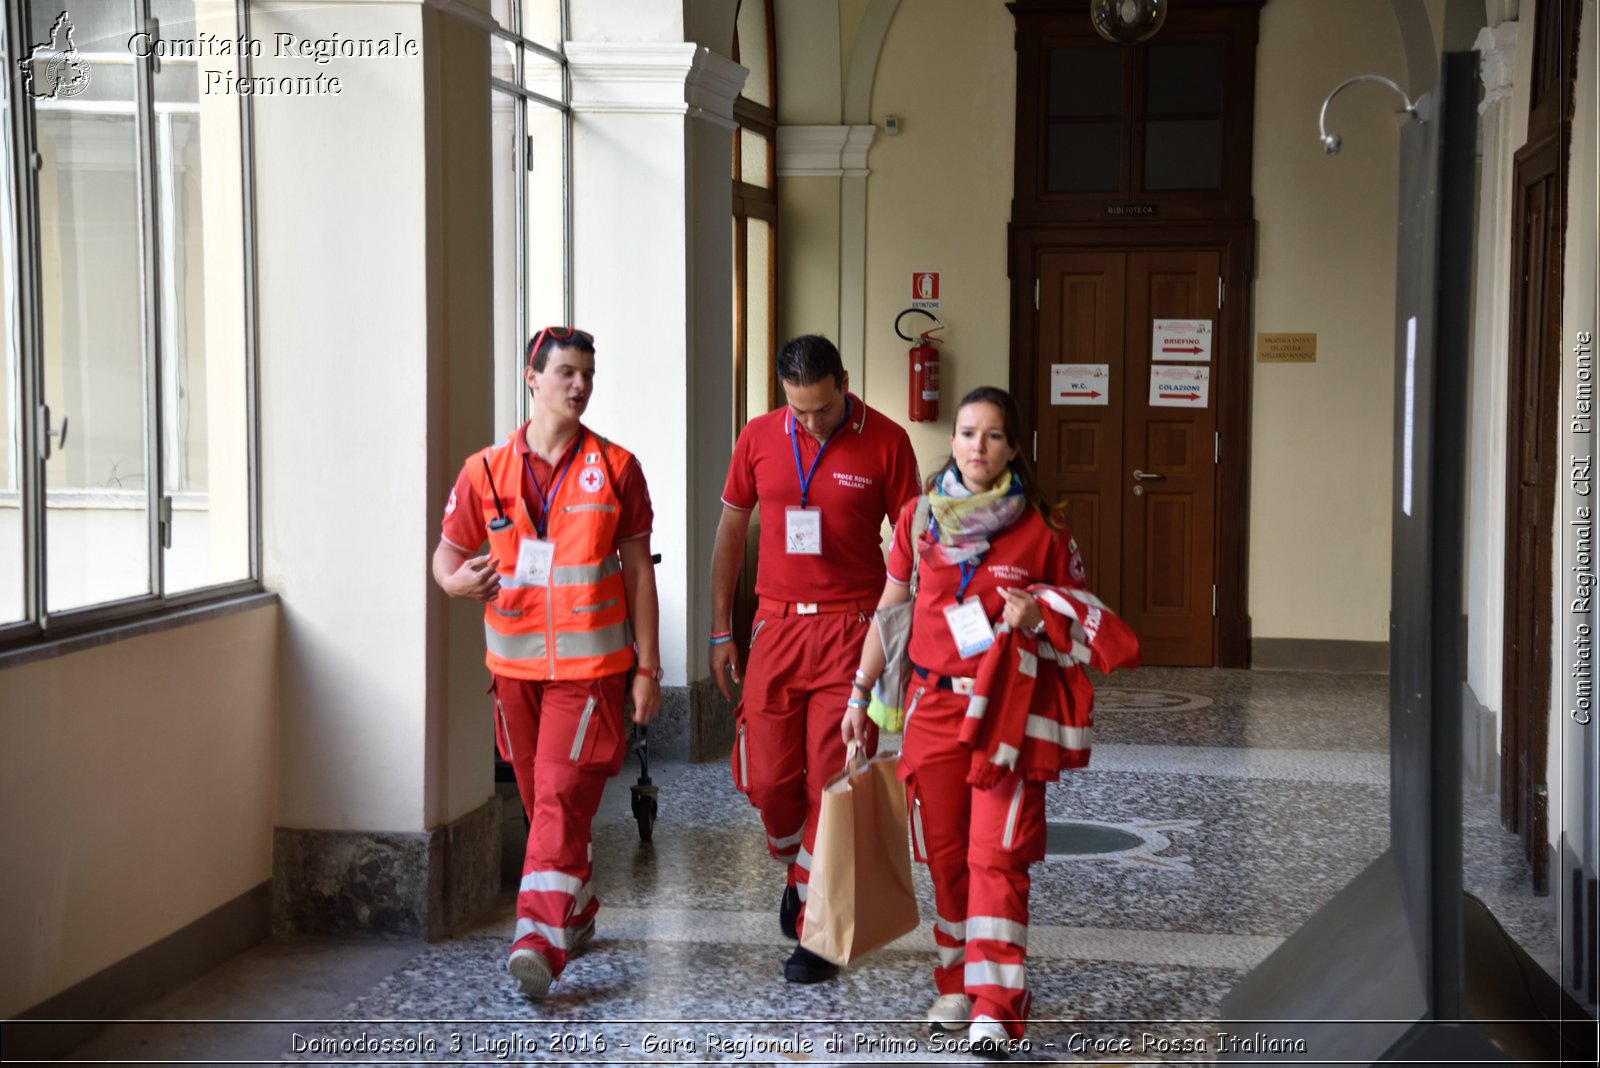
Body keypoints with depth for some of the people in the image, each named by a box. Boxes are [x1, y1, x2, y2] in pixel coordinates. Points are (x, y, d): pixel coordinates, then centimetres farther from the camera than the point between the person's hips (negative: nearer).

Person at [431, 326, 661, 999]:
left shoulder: (615, 468, 0)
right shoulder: (486, 471, 3)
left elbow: (638, 571, 3)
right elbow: (448, 552, 11)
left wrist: (646, 667, 0)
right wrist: (455, 581, -15)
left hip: (591, 665, -3)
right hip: (516, 664, 3)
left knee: (562, 798, -13)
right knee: (540, 801, 14)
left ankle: (539, 943, -18)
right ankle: (576, 916, 33)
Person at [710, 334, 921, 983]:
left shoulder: (885, 442, -5)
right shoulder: (759, 437, 3)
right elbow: (730, 533, 11)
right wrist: (721, 633, 9)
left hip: (852, 629, -3)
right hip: (777, 625, 3)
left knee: (832, 783, -2)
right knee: (768, 778, 1)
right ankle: (797, 869, 33)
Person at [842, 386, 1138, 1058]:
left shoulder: (1042, 528, -3)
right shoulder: (918, 519, 4)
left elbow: (1079, 612, 6)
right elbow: (890, 610, 11)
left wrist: (1038, 616, -15)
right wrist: (861, 692, 9)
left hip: (1010, 709, -3)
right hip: (935, 701, 3)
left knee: (997, 854, -10)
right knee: (944, 852, 8)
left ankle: (996, 1008, -9)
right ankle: (958, 984, 24)